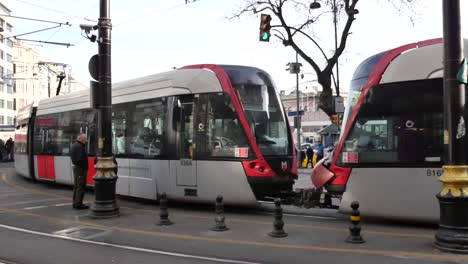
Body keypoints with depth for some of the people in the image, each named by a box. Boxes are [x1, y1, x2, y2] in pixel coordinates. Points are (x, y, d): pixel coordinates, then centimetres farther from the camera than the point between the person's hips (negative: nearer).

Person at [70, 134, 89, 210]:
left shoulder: (74, 145, 15)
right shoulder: (79, 146, -18)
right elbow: (81, 159, -24)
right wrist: (85, 168, -16)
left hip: (76, 167, 11)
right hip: (81, 169, -11)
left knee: (76, 186, 15)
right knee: (81, 187, -7)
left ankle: (75, 203, 21)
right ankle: (78, 204, -5)